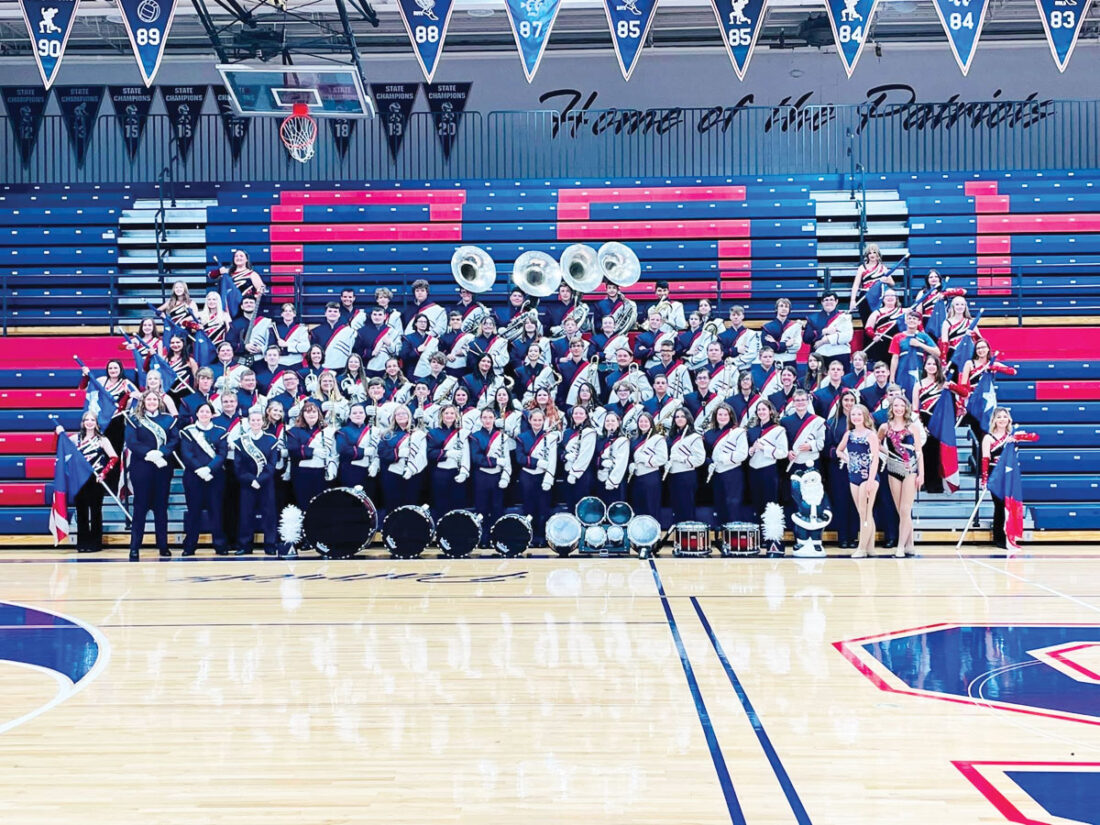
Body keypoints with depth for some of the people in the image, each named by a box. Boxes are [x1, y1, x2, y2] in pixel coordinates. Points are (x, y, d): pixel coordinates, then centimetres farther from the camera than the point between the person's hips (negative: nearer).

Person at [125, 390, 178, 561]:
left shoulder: (168, 419, 10)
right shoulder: (135, 420, 4)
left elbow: (175, 440, 0)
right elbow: (131, 442, -7)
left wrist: (161, 452, -16)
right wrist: (148, 454, -20)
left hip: (163, 468, 2)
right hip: (141, 469, -2)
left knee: (161, 507, 7)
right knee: (140, 507, -2)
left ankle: (163, 547, 13)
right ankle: (134, 548, 0)